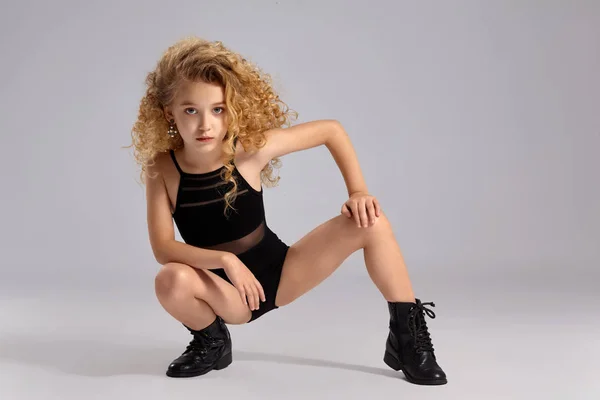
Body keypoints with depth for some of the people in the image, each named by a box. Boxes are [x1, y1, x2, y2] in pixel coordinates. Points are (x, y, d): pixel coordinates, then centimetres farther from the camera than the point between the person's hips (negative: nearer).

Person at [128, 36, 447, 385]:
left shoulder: (252, 147, -19)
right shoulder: (161, 168, -17)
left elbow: (332, 130, -7)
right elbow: (163, 247, -22)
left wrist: (358, 192, -15)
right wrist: (224, 260, -35)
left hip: (280, 272, 1)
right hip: (227, 292, 0)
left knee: (372, 222, -17)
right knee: (172, 280, -35)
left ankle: (407, 336, -2)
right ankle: (213, 342, 0)